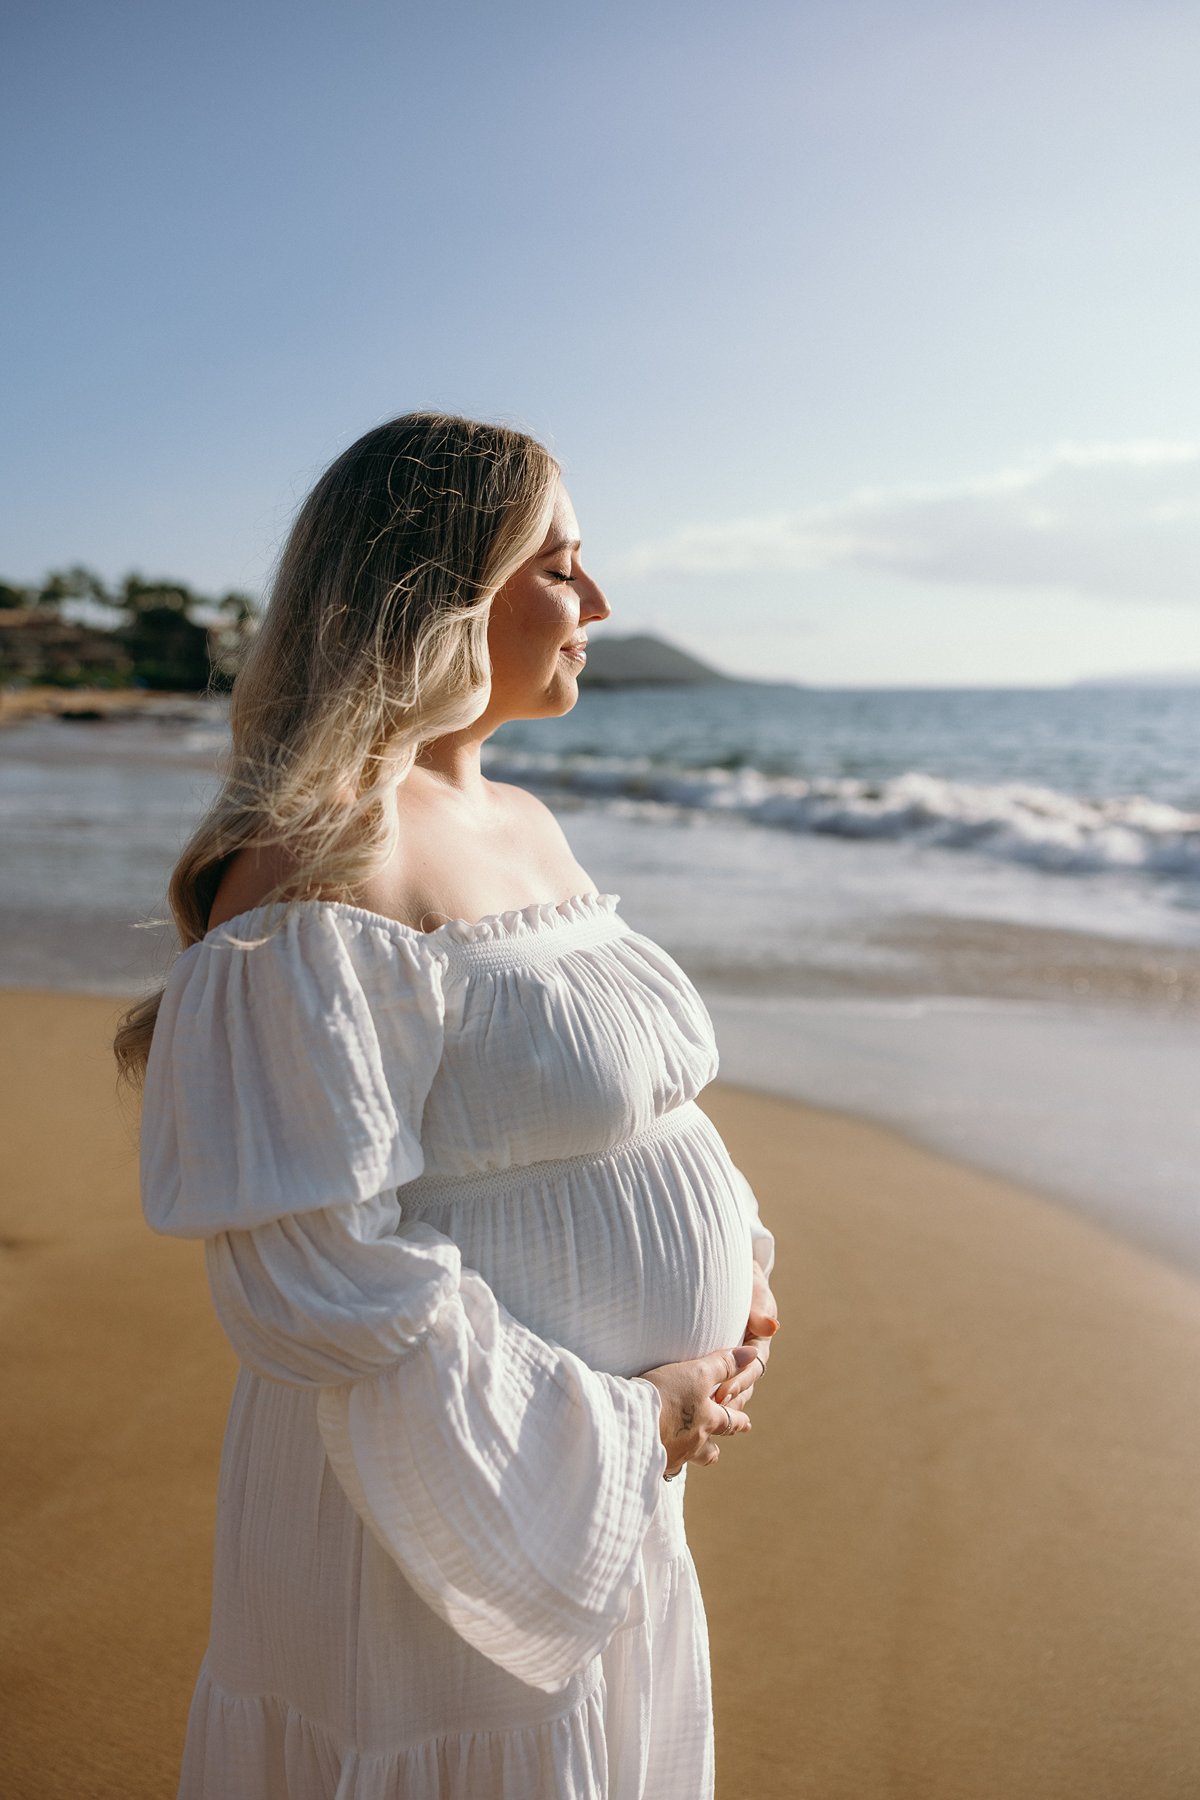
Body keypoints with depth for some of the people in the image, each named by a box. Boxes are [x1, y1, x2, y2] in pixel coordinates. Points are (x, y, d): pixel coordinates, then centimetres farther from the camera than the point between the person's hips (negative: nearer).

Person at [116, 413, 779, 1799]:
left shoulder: (524, 826, 7)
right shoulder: (322, 869, -23)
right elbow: (310, 1278, -27)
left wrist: (734, 1259, 1)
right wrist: (621, 1422, -18)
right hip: (441, 1511, -8)